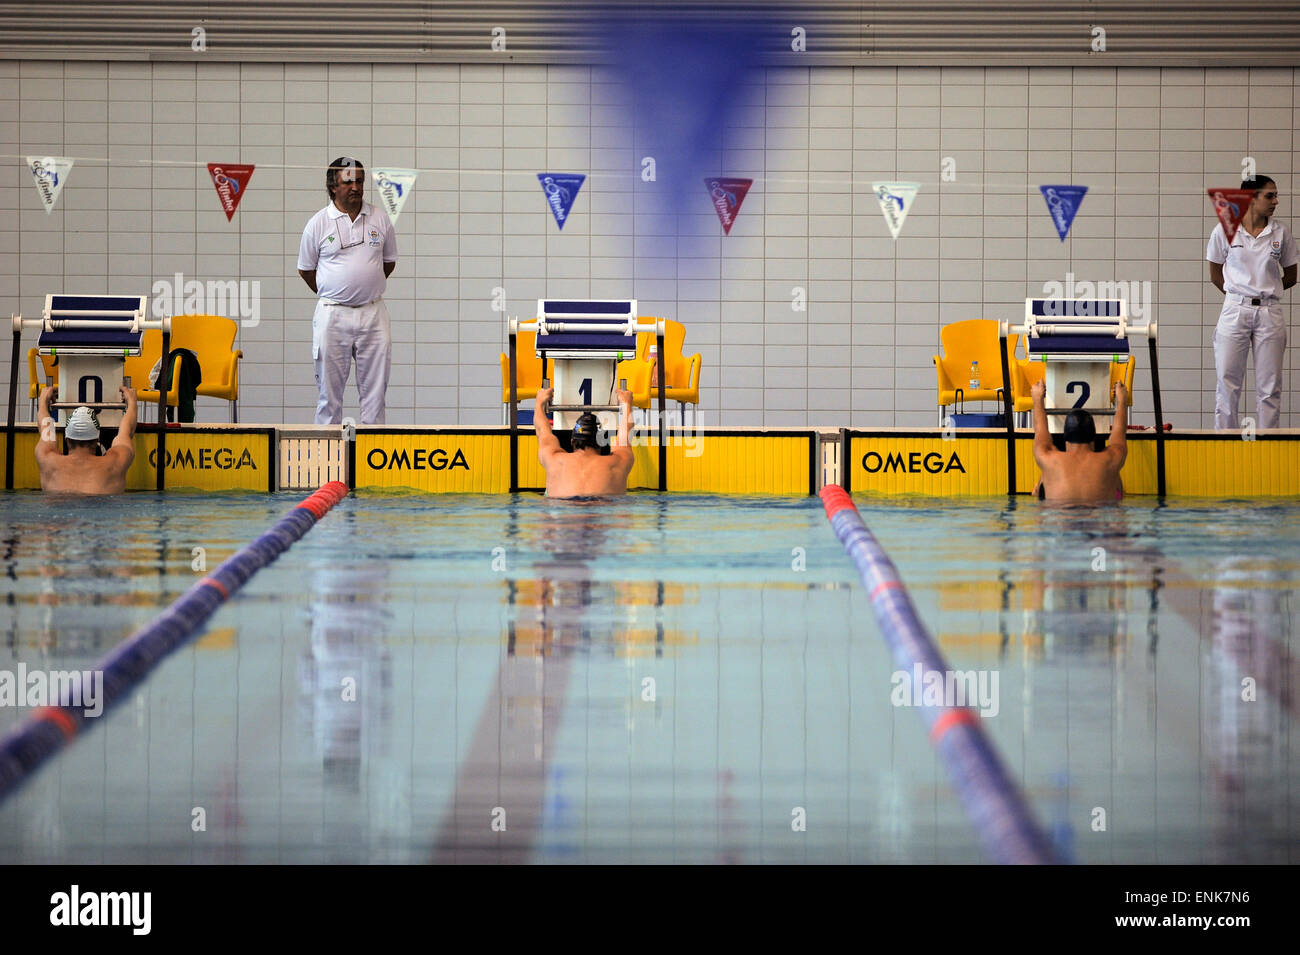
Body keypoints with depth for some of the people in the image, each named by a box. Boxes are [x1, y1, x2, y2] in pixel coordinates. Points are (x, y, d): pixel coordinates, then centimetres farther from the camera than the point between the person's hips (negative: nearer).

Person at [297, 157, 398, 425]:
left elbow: (389, 262, 18)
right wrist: (330, 295, 10)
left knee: (375, 385, 2)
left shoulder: (379, 219, 5)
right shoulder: (318, 224, -1)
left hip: (373, 313, 2)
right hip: (332, 313, -2)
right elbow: (306, 269, 9)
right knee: (330, 386, 1)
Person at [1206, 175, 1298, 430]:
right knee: (1227, 383, -1)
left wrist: (1264, 291, 12)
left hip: (1269, 314, 1)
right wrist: (1241, 294, 10)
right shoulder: (1225, 231, 0)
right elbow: (1216, 275, 9)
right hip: (1235, 312, -1)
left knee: (1270, 387, 2)